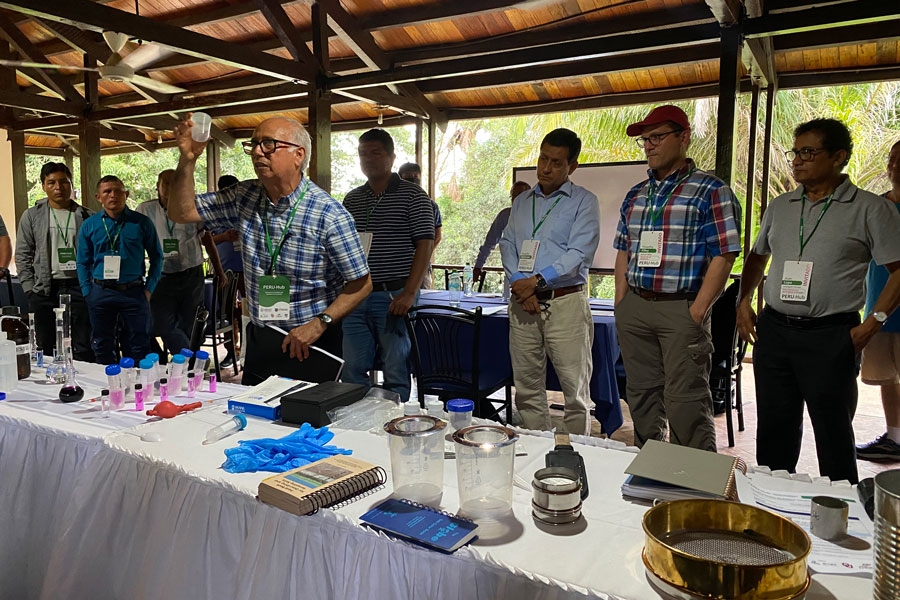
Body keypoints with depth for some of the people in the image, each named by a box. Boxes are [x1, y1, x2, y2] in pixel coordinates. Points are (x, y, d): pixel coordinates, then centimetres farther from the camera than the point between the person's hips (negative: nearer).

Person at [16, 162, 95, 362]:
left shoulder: (87, 217, 5)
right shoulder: (32, 216, 7)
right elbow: (23, 255, 7)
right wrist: (30, 288, -1)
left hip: (79, 287, -1)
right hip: (44, 291, 1)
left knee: (83, 349, 2)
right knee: (46, 349, 8)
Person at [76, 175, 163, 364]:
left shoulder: (142, 223, -1)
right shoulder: (89, 225, 4)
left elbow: (156, 257, 4)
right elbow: (82, 262, 9)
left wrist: (149, 289, -2)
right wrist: (87, 292, 1)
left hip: (134, 292, -2)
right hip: (100, 293, 2)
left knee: (138, 348, 5)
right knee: (103, 348, 14)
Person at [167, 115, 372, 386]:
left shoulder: (329, 214, -17)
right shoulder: (244, 197, 0)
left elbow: (361, 283, -12)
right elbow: (182, 213, 3)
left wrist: (319, 323, -21)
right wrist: (187, 160, -10)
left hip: (311, 345, -5)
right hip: (259, 340, 5)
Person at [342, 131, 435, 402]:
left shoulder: (412, 195, -2)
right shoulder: (351, 199, 14)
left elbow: (425, 245, -9)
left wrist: (410, 293, -18)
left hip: (395, 295, -5)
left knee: (396, 371, 3)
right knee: (353, 369, 9)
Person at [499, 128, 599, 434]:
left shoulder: (583, 201, 2)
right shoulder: (522, 203, 18)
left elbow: (579, 253, -9)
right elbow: (507, 245, 9)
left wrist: (537, 281, -15)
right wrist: (519, 284, -8)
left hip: (565, 302, -4)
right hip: (522, 303, 5)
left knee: (575, 388, -1)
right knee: (527, 386, 9)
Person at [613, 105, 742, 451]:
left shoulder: (710, 191, -4)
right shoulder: (636, 195, 15)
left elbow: (724, 255, -9)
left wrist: (698, 311, -15)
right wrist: (621, 305, 8)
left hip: (681, 309, -6)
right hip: (634, 307, 6)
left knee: (685, 403, -3)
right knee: (641, 396, 13)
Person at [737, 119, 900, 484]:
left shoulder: (870, 209, -4)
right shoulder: (779, 207, 11)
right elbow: (757, 257, 21)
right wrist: (744, 302, 10)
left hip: (830, 337, -5)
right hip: (773, 330, 5)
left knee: (833, 434, 5)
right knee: (774, 430, 14)